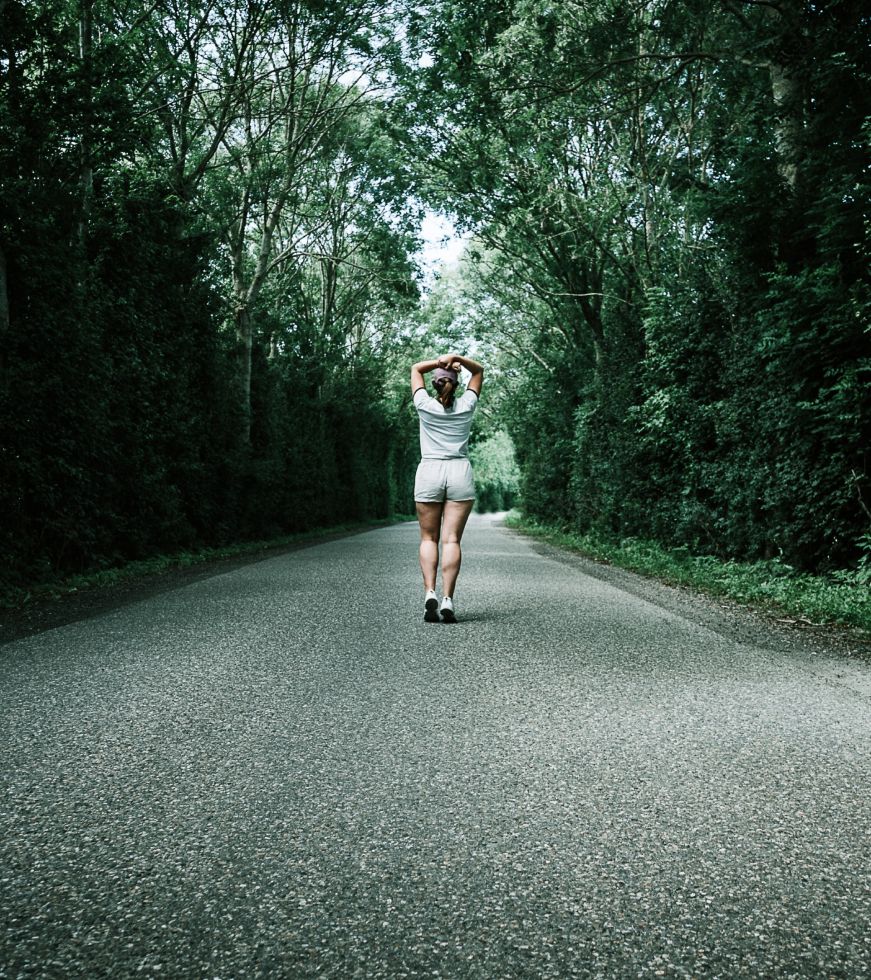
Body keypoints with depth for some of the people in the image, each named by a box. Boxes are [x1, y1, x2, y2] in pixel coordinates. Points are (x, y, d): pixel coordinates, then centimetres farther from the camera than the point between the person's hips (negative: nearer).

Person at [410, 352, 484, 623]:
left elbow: (416, 369, 15)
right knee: (452, 540, -4)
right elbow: (479, 371, 17)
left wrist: (438, 362, 1)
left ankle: (429, 592, -13)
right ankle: (448, 599, -13)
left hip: (429, 472, -1)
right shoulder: (466, 406, 4)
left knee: (429, 538, 6)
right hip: (460, 473, 1)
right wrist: (458, 359, -1)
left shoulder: (425, 406, 0)